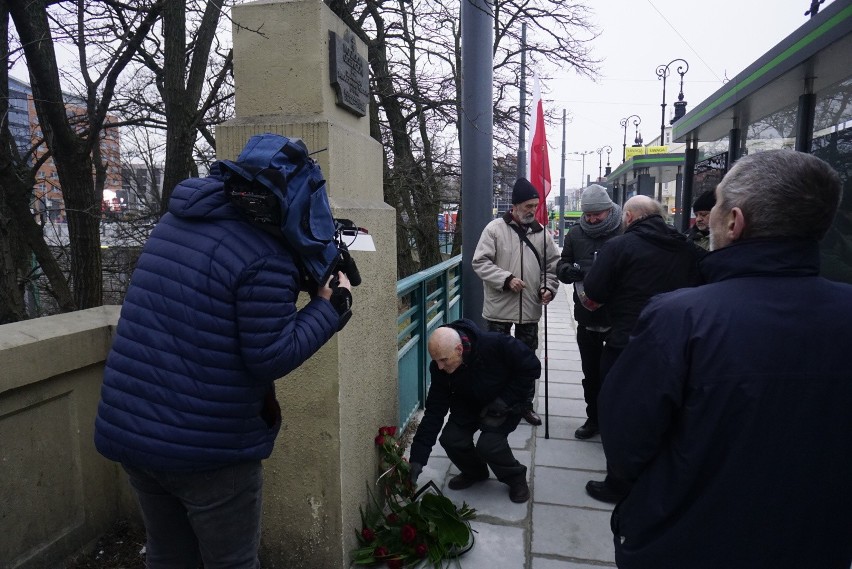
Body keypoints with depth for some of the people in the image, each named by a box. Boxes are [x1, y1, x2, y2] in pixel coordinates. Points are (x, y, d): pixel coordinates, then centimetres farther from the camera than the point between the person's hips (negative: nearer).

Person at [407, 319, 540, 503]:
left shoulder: (496, 344, -37)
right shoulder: (440, 368, -23)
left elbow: (531, 367, -22)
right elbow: (434, 412, -20)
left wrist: (506, 399, -24)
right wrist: (417, 458, -24)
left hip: (507, 403, -4)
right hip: (469, 405, 4)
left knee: (489, 444, -26)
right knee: (451, 439, -17)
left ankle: (516, 478, 6)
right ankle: (474, 472, 16)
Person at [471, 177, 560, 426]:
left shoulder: (541, 232, 5)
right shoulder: (495, 228, -7)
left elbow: (552, 265, 11)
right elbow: (480, 262, -11)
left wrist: (548, 288, -6)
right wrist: (506, 279, -21)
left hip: (530, 308, 4)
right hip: (499, 308, -3)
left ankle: (526, 404, 30)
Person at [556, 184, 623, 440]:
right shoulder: (576, 234, 2)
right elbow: (561, 267, 3)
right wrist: (575, 271, -20)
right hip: (587, 317, 4)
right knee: (591, 372, 17)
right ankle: (593, 418, 33)